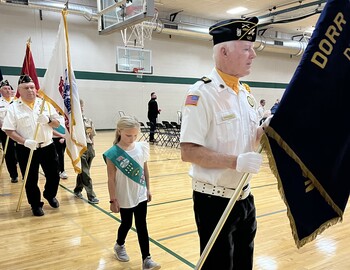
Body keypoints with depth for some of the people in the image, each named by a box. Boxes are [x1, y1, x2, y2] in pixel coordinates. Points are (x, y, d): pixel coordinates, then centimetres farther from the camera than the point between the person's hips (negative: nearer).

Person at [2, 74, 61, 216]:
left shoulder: (45, 103, 3)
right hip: (26, 150, -2)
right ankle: (36, 205, 26)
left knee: (54, 175, 11)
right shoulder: (13, 107, -5)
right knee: (31, 180, 7)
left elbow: (57, 123, 6)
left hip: (47, 147, 3)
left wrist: (48, 120, -16)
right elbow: (8, 130, -8)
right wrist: (25, 141, -21)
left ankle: (50, 195, 39)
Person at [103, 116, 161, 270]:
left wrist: (148, 189, 10)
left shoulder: (142, 147, -6)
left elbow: (145, 169, 5)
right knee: (126, 224, 16)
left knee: (141, 225, 6)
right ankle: (119, 246, 46)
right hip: (124, 198, -3)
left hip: (140, 195, 3)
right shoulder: (113, 153, -18)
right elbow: (111, 179, -14)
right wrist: (113, 200, -11)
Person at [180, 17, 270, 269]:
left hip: (245, 196, 8)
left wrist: (265, 130, -6)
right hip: (215, 200, -8)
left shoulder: (246, 92, 7)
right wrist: (235, 162, -28)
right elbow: (188, 152, -23)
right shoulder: (202, 93, -18)